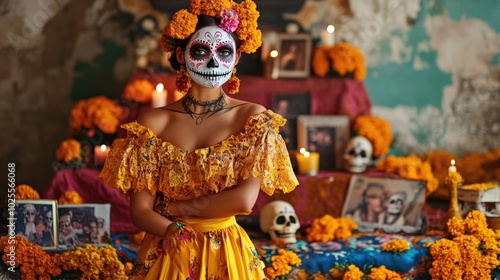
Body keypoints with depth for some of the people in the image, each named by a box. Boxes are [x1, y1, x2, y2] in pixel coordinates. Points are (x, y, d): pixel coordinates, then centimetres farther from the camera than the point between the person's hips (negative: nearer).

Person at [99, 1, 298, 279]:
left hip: (227, 255, 0)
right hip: (168, 253, 0)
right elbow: (140, 210, -8)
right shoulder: (154, 122, -5)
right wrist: (174, 232, -26)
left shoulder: (253, 118, -6)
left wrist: (171, 208, -12)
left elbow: (245, 200, -17)